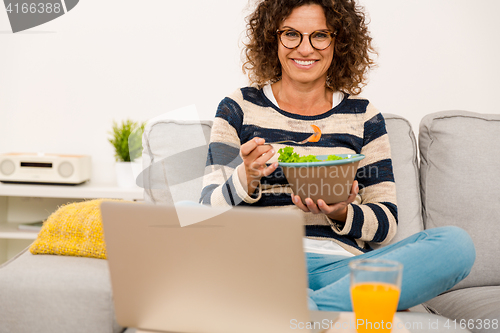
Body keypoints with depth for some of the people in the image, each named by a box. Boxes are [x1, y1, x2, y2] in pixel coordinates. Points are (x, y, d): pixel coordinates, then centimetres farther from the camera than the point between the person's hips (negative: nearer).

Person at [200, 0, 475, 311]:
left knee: (456, 243, -22)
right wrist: (246, 177, -17)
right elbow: (211, 207, 4)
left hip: (340, 266, 2)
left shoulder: (363, 117, 14)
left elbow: (386, 225, 10)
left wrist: (342, 214, -11)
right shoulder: (238, 109, 11)